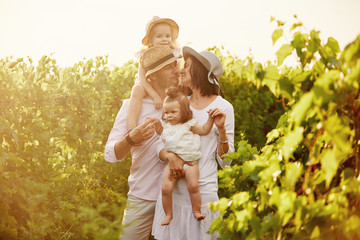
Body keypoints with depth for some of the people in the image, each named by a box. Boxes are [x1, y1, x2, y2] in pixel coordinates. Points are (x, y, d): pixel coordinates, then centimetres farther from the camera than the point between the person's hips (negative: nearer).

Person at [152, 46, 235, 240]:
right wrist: (170, 156, -14)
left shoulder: (223, 107, -1)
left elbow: (225, 161, -1)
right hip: (172, 189, 4)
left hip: (203, 190, -4)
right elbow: (160, 145, 7)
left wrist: (221, 128, -16)